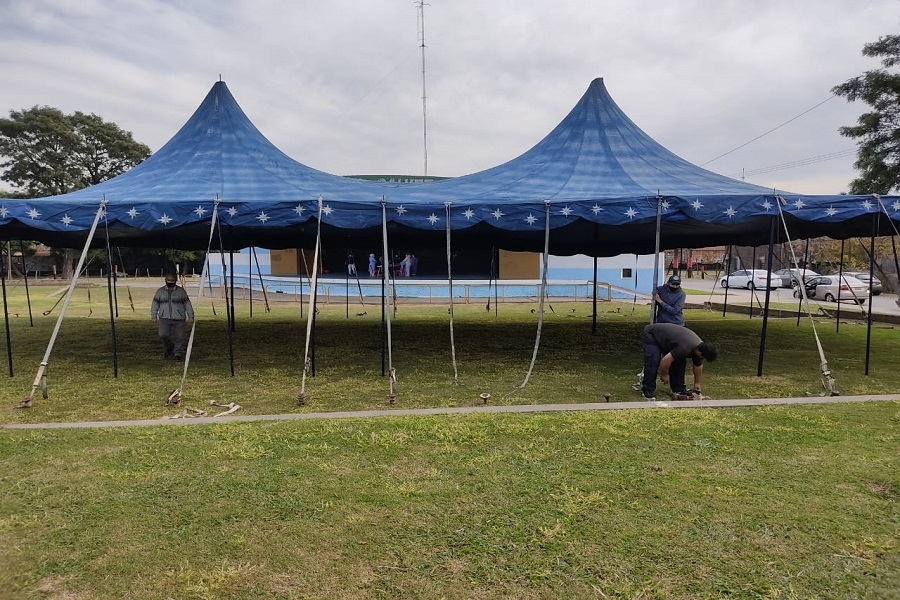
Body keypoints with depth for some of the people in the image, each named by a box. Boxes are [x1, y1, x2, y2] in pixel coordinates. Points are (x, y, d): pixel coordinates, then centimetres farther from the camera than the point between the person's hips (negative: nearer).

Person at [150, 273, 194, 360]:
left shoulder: (181, 291, 5)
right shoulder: (160, 291, 8)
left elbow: (187, 304, 6)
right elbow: (155, 304, 13)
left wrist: (190, 316, 3)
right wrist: (154, 317, 9)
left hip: (179, 318, -1)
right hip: (164, 318, 1)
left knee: (179, 337, -2)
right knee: (163, 334, -14)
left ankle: (178, 353, 11)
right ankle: (169, 347, 13)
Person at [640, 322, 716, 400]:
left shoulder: (699, 348, -7)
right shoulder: (685, 348, -35)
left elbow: (698, 366, 11)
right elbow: (666, 360, -30)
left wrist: (697, 384, 19)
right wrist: (664, 375, -12)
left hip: (664, 338, 9)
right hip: (650, 335, -9)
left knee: (680, 362, 0)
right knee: (653, 362, -20)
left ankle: (679, 390, 8)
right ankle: (647, 390, -8)